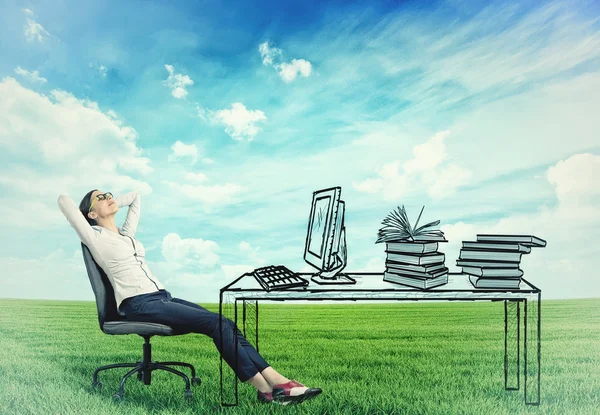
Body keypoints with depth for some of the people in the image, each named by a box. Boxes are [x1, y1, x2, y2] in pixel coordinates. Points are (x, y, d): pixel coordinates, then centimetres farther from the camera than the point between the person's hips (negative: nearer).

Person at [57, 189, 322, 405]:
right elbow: (63, 200, -3)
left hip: (162, 298, 8)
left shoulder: (127, 232, 23)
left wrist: (112, 203, 28)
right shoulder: (94, 237, 2)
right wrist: (87, 211, 15)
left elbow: (135, 196, 35)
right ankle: (265, 388, -22)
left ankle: (276, 380, -21)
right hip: (138, 305, -8)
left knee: (225, 323, -14)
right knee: (214, 323, -23)